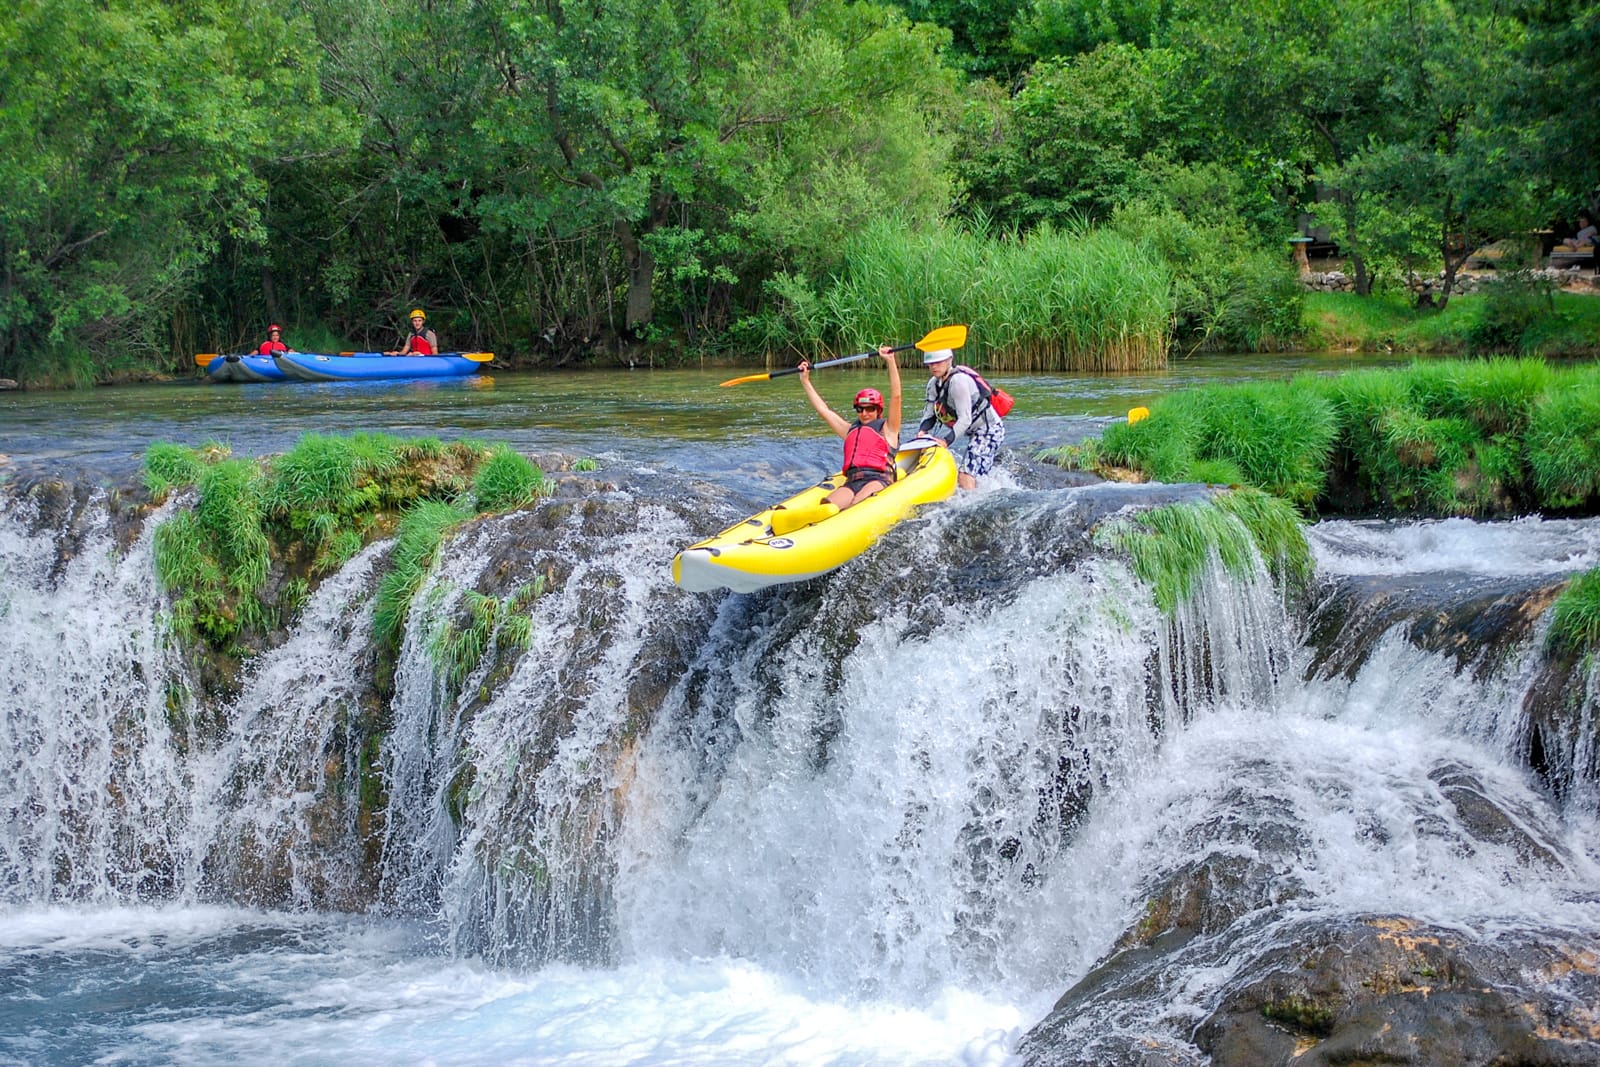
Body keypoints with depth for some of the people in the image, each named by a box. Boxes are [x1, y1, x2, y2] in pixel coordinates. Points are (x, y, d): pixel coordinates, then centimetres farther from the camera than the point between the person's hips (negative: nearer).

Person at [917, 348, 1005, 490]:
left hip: (989, 430, -10)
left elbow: (965, 419, -29)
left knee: (965, 475, -23)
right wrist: (922, 431, -16)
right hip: (977, 433, 10)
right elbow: (929, 415, 5)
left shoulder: (958, 381, -24)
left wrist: (946, 441, -35)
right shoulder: (934, 384, 5)